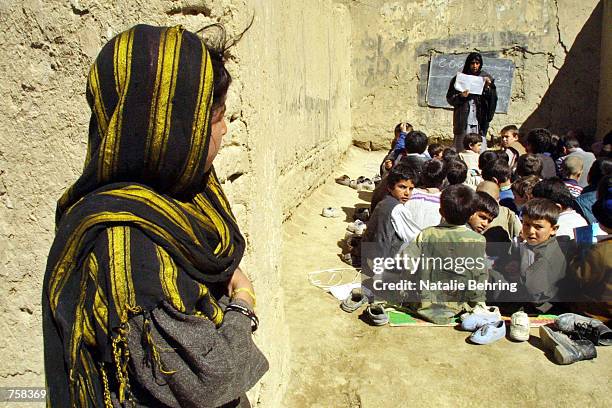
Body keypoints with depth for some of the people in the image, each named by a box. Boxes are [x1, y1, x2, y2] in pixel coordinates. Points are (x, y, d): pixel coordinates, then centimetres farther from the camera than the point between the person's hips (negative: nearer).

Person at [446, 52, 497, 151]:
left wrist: (489, 86, -10)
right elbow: (450, 99, 3)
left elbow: (492, 99, 6)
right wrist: (461, 96, -15)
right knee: (461, 151, -2)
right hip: (463, 121, -1)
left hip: (480, 121, 1)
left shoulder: (486, 78, 9)